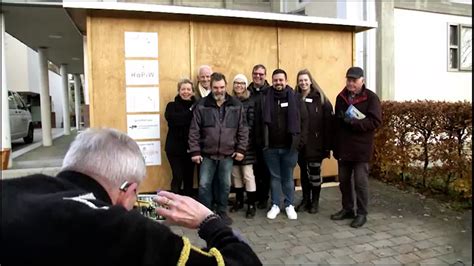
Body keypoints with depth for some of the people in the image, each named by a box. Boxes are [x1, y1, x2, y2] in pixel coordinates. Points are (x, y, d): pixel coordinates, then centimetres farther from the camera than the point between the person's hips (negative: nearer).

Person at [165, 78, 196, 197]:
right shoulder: (172, 106, 3)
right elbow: (173, 119, -19)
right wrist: (190, 112, -14)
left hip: (190, 148, 2)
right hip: (175, 148, -2)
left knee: (189, 178, 10)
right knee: (178, 177, -5)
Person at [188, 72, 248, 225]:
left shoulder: (236, 105, 1)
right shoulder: (201, 106, -3)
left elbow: (242, 130, 3)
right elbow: (194, 131, -3)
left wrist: (241, 149, -2)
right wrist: (195, 151, -8)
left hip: (228, 154, 1)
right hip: (207, 154, -1)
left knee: (225, 185, 12)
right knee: (204, 185, 3)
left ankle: (222, 212, 30)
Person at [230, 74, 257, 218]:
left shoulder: (250, 102, -1)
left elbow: (251, 124, -7)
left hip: (246, 143, -3)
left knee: (248, 175, -2)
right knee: (235, 173, 11)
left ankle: (251, 205, 8)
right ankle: (239, 200, 27)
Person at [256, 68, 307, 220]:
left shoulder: (294, 98, -1)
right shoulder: (265, 98, -1)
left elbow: (303, 120, 0)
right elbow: (260, 122, 2)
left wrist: (300, 141, -5)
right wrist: (261, 142, -4)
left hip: (289, 147, 0)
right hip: (270, 147, 1)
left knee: (288, 178, 12)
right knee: (275, 177, 13)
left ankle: (289, 205, 26)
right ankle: (275, 205, 25)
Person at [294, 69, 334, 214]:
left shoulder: (320, 98, -4)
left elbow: (328, 122, -8)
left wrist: (327, 144, -13)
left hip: (315, 143, -3)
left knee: (315, 172, 6)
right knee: (303, 171, 14)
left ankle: (315, 201, 22)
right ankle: (306, 199, 28)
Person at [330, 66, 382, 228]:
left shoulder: (371, 98, -6)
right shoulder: (341, 97, 10)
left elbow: (375, 121, -16)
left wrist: (353, 122, -25)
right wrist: (335, 145, 10)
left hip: (361, 148, -5)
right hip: (343, 147, 6)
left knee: (360, 182, 2)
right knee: (344, 181, 13)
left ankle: (362, 214, 15)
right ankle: (347, 209, 28)